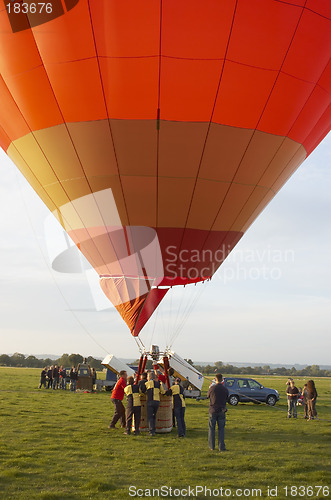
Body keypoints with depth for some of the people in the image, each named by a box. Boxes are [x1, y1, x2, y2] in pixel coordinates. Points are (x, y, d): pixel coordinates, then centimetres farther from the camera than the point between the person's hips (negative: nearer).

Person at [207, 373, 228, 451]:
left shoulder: (212, 388, -10)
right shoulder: (225, 389, -4)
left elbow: (208, 396, 6)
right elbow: (226, 399, 8)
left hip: (212, 410, -1)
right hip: (221, 411, 1)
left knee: (211, 428, 9)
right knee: (221, 429, 7)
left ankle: (211, 446, 13)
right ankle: (221, 447, 5)